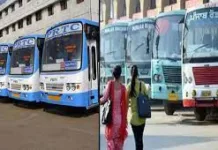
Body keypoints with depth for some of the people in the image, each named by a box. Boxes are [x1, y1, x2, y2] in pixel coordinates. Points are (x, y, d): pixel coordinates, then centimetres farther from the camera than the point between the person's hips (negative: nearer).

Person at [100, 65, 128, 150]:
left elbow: (104, 99, -15)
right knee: (119, 140, 12)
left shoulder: (110, 84, -7)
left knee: (110, 140, 7)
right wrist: (124, 120, 11)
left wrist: (99, 101, 8)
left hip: (111, 116, -1)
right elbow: (125, 104, 1)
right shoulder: (123, 87, -2)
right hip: (120, 117, 2)